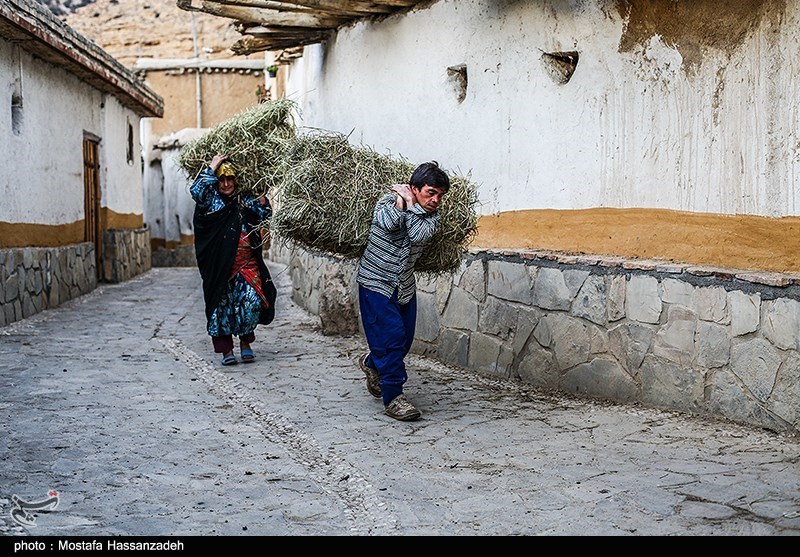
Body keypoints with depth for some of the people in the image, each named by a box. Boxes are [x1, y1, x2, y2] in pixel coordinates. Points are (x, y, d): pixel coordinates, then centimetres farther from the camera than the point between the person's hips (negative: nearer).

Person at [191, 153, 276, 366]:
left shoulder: (244, 199, 10)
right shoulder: (210, 199, 3)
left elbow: (265, 216, 9)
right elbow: (196, 191, -17)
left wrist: (261, 198, -6)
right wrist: (211, 169, -12)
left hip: (247, 264, 2)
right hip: (220, 266, -2)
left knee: (252, 300, -9)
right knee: (222, 305, 2)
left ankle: (245, 342, 11)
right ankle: (226, 350, 12)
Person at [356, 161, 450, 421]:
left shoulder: (433, 215, -3)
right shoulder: (389, 200, -15)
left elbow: (419, 236, -25)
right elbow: (387, 224, -39)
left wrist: (411, 204, -22)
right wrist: (400, 199, -25)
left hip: (405, 286, 6)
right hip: (376, 282, -6)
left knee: (404, 339, 13)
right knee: (391, 336, -13)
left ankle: (372, 362, 43)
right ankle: (393, 397, -7)